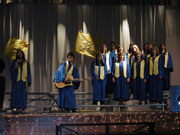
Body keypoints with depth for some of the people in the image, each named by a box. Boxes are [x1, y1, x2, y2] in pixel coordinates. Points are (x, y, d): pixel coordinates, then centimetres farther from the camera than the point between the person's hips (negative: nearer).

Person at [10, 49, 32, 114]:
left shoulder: (26, 63, 12)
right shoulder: (14, 62, 9)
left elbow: (28, 72, 11)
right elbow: (11, 70, -1)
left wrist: (29, 81, 2)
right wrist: (16, 64, -12)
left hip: (23, 80, 1)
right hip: (16, 80, -1)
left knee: (23, 94, -3)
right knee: (15, 94, -8)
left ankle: (21, 108, -3)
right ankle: (14, 108, -10)